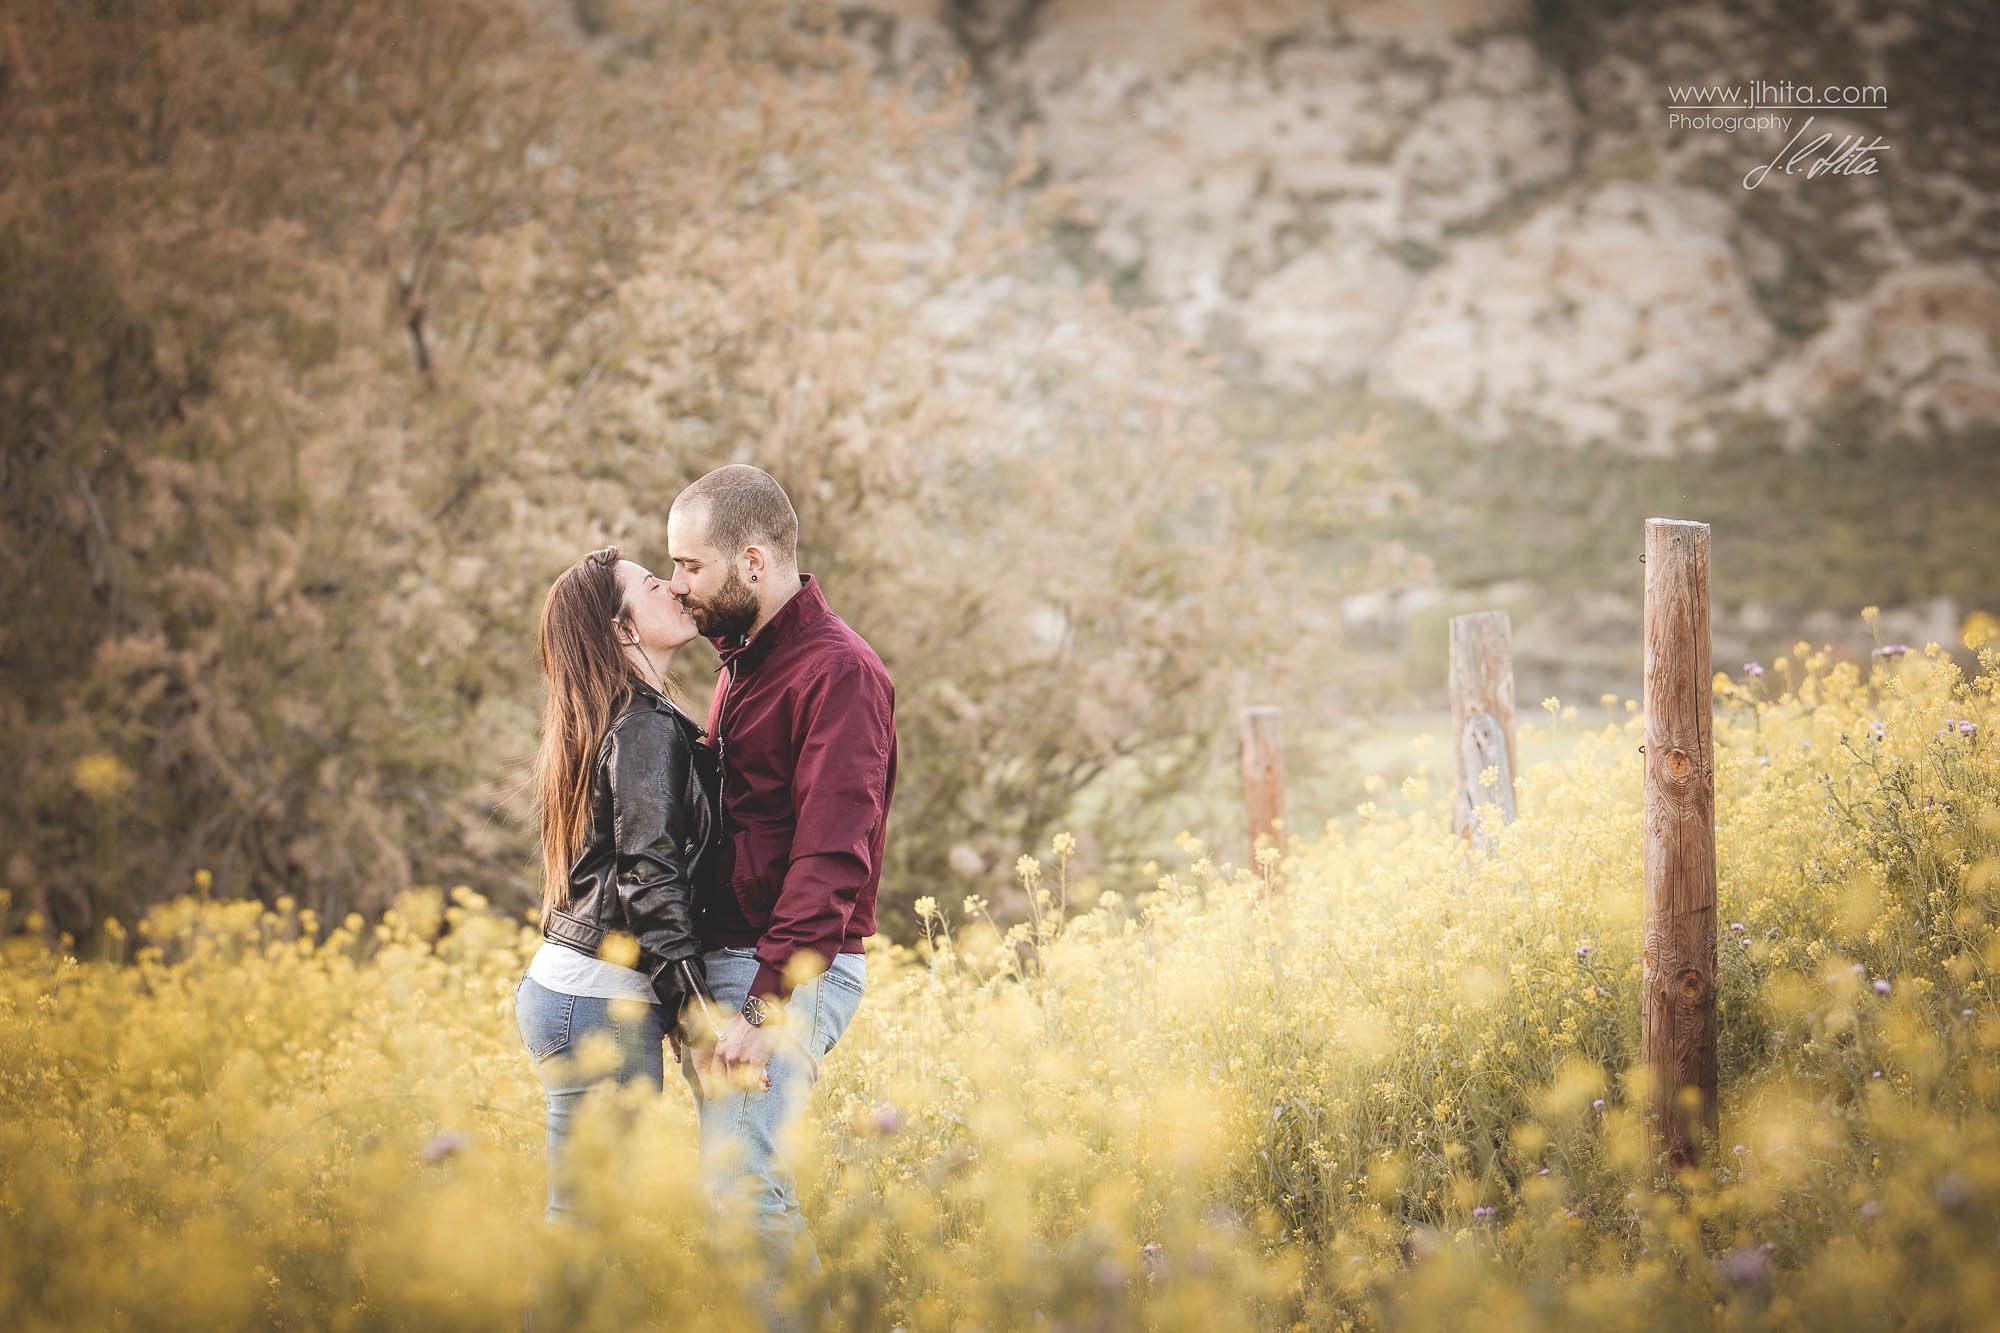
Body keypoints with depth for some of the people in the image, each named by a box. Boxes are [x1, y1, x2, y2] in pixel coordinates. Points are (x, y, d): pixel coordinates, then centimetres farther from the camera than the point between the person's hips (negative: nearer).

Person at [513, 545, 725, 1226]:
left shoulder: (604, 722, 17)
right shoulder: (647, 727, -11)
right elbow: (650, 879, -17)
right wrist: (699, 1007, -16)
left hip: (561, 984, 9)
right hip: (604, 1004, -9)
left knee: (583, 1216, 11)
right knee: (592, 1223, -6)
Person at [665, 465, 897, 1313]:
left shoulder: (837, 673, -14)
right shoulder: (745, 661, 17)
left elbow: (832, 860, -20)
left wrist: (762, 1009, -24)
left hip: (794, 974, -9)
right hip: (726, 958, 9)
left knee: (737, 1186, -15)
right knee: (751, 1180, 10)